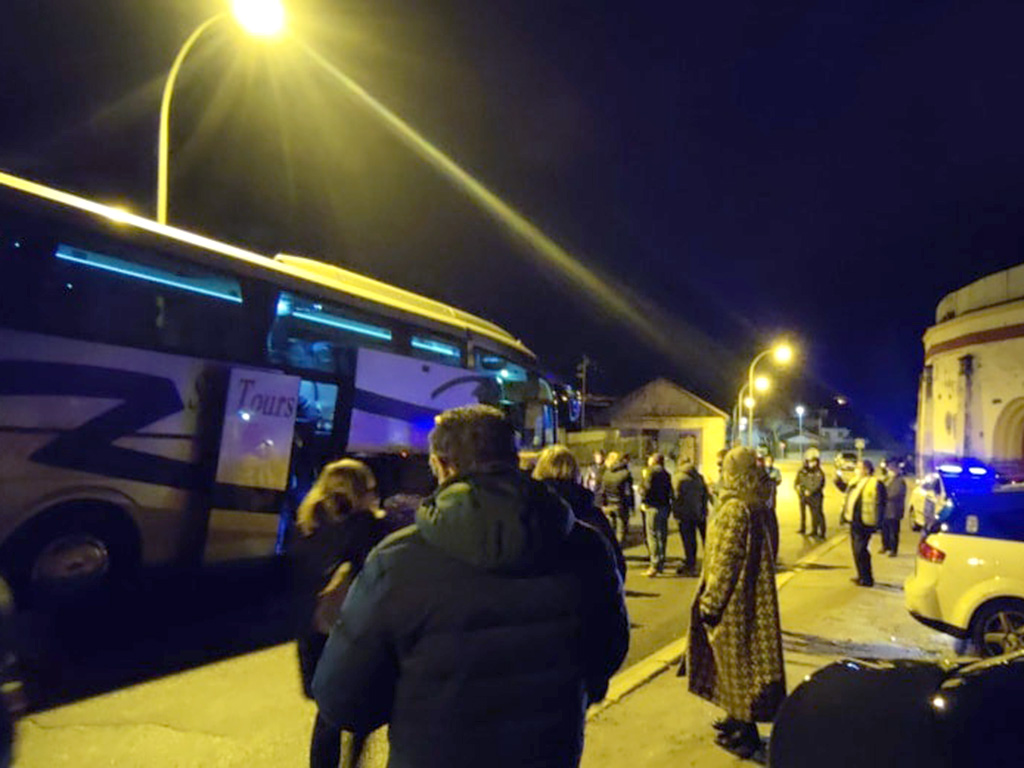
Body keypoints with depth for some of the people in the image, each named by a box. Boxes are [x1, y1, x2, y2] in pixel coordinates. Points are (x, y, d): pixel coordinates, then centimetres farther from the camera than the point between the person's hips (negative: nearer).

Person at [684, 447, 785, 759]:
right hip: (749, 597, 9)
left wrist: (709, 602, -15)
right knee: (740, 659, 21)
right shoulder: (755, 508, 5)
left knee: (736, 661, 5)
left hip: (733, 602, -9)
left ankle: (745, 732, 20)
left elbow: (725, 562, -23)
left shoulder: (734, 511, -24)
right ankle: (739, 718, 36)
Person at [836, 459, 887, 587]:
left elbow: (880, 505, -18)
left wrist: (877, 524, -22)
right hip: (854, 522, 9)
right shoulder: (855, 481, 12)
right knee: (857, 551, 17)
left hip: (864, 524, -9)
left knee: (860, 551, -5)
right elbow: (845, 488, 32)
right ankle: (862, 576, 30)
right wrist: (838, 480, 15)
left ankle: (867, 579, 7)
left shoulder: (875, 484, -15)